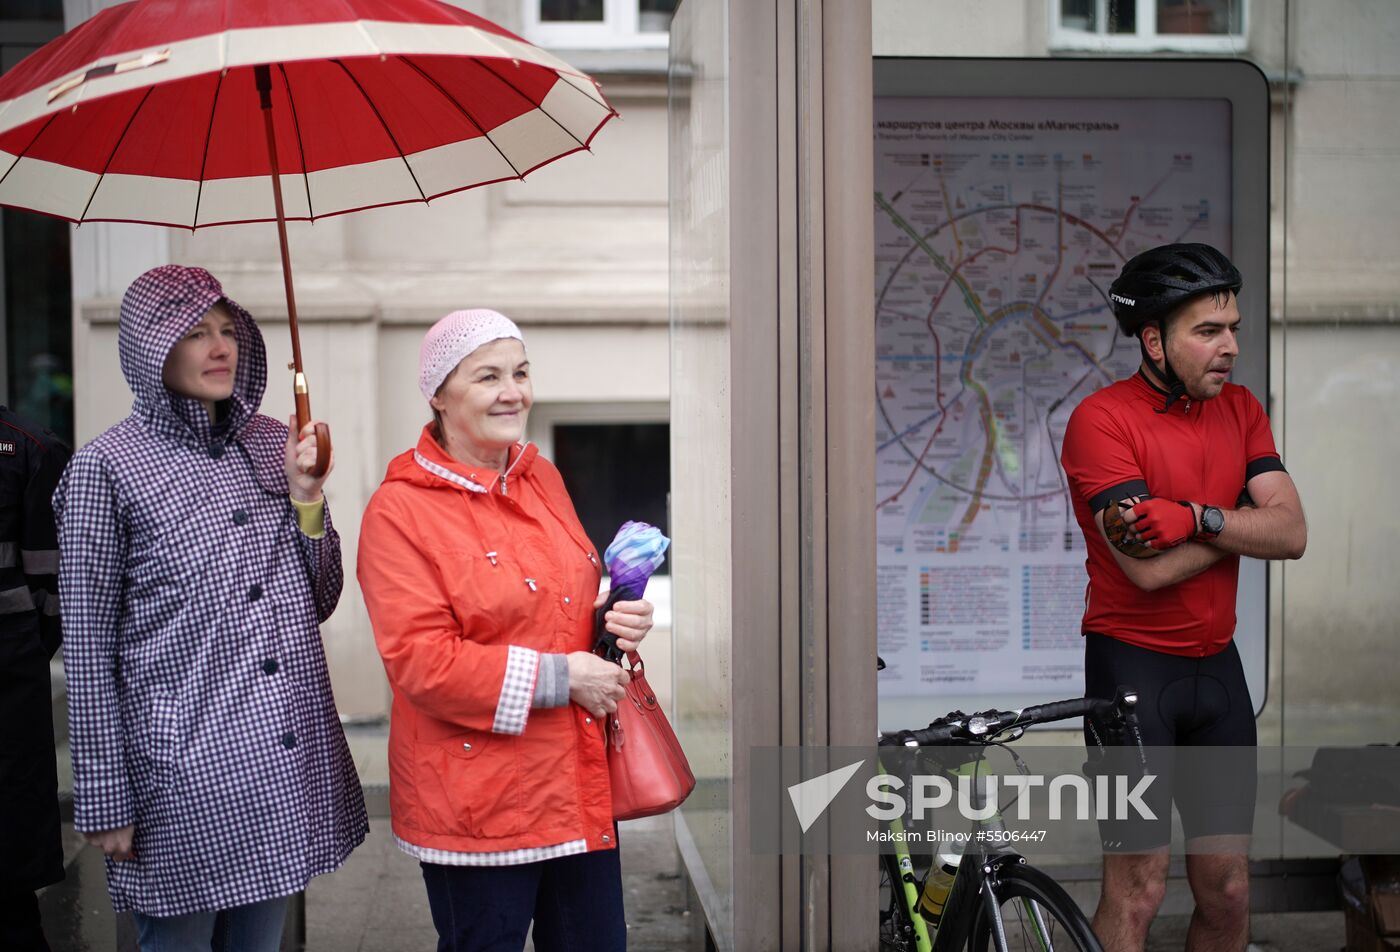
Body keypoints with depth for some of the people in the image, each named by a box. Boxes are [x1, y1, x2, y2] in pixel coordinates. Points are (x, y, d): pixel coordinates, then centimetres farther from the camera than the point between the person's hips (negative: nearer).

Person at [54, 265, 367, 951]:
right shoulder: (106, 468, -7)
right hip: (183, 771, -5)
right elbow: (89, 651, -6)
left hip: (289, 760, 5)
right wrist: (106, 804, -7)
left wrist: (307, 498, -4)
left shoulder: (271, 443, 6)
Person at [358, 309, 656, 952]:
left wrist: (615, 619, 1)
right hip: (474, 801, -7)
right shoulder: (399, 511, -12)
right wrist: (557, 676, -18)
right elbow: (418, 661, -18)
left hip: (577, 782, 7)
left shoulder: (541, 477, 10)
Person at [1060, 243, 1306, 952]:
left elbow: (1291, 535, -4)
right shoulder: (1102, 419, -13)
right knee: (1137, 893, -3)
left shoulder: (1240, 409, 7)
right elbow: (1149, 566, -21)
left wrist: (1197, 516, -20)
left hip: (1216, 665, 6)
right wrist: (1242, 519, -7)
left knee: (1228, 891, 10)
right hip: (1133, 662, -6)